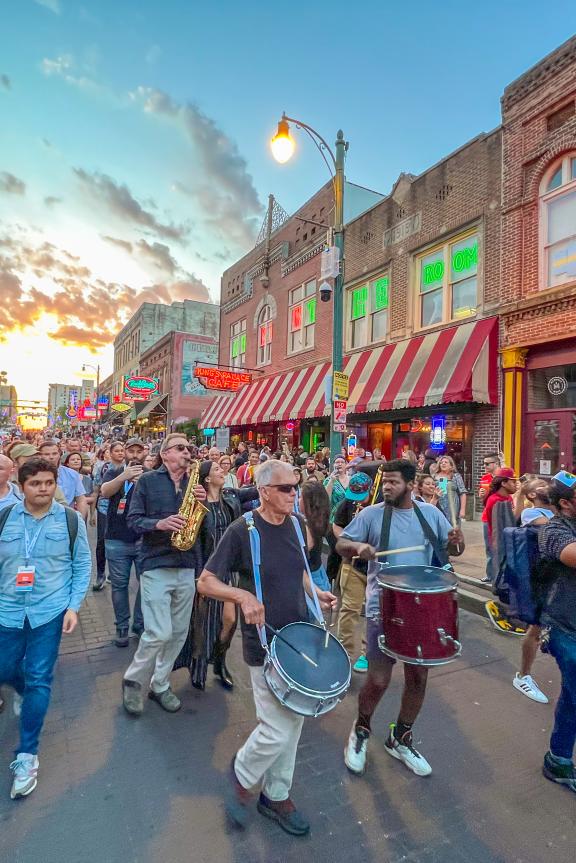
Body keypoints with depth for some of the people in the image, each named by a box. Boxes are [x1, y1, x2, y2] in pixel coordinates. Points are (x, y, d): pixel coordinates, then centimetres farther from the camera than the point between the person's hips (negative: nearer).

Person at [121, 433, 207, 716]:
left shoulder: (194, 483, 10)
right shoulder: (148, 481, -2)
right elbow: (133, 520, -4)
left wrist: (203, 502, -9)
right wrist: (159, 524, -21)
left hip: (186, 567, 5)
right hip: (156, 565, -4)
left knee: (178, 633, 11)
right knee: (159, 633, -8)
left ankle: (160, 685, 31)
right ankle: (133, 680, 19)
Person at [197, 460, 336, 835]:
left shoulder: (295, 525, 0)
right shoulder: (242, 530, -18)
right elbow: (206, 582, -14)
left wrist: (317, 592, -2)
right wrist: (243, 595, -29)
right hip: (265, 645, -6)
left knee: (293, 723, 18)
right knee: (277, 730, 0)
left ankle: (276, 795, 41)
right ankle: (243, 774, 33)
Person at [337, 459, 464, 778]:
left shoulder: (430, 513, 2)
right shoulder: (371, 514, -8)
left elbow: (452, 549, 8)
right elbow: (341, 544, -5)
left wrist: (457, 541, -16)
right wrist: (358, 546, -27)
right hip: (383, 609, -3)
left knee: (418, 677, 14)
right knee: (378, 680, -1)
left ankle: (400, 739, 39)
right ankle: (361, 730, 32)